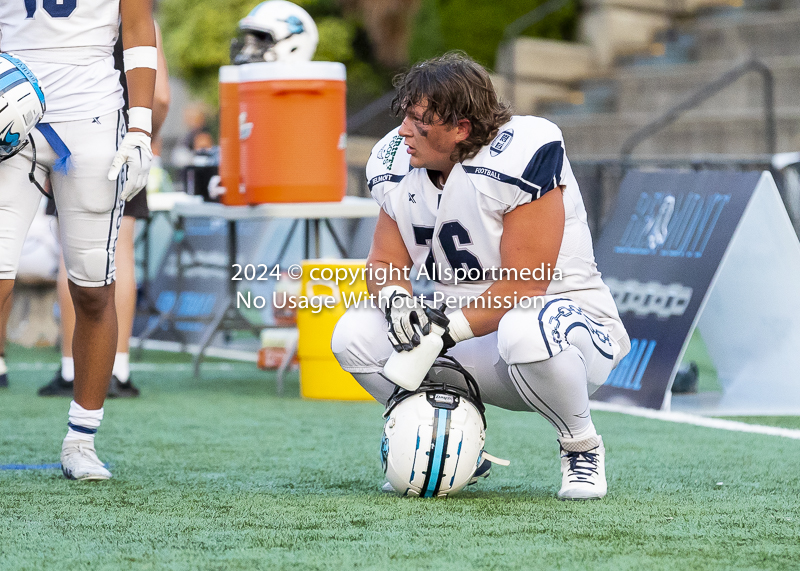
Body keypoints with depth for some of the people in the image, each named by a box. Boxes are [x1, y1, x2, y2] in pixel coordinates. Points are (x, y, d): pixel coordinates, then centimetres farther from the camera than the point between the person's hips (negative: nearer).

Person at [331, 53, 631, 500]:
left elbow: (524, 286, -24)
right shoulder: (397, 162, -2)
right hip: (474, 336, 7)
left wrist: (449, 329, -29)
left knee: (524, 333, -42)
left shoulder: (519, 156, -24)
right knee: (356, 335, -12)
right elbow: (387, 262, 2)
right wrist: (396, 297, -21)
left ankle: (582, 446, -11)